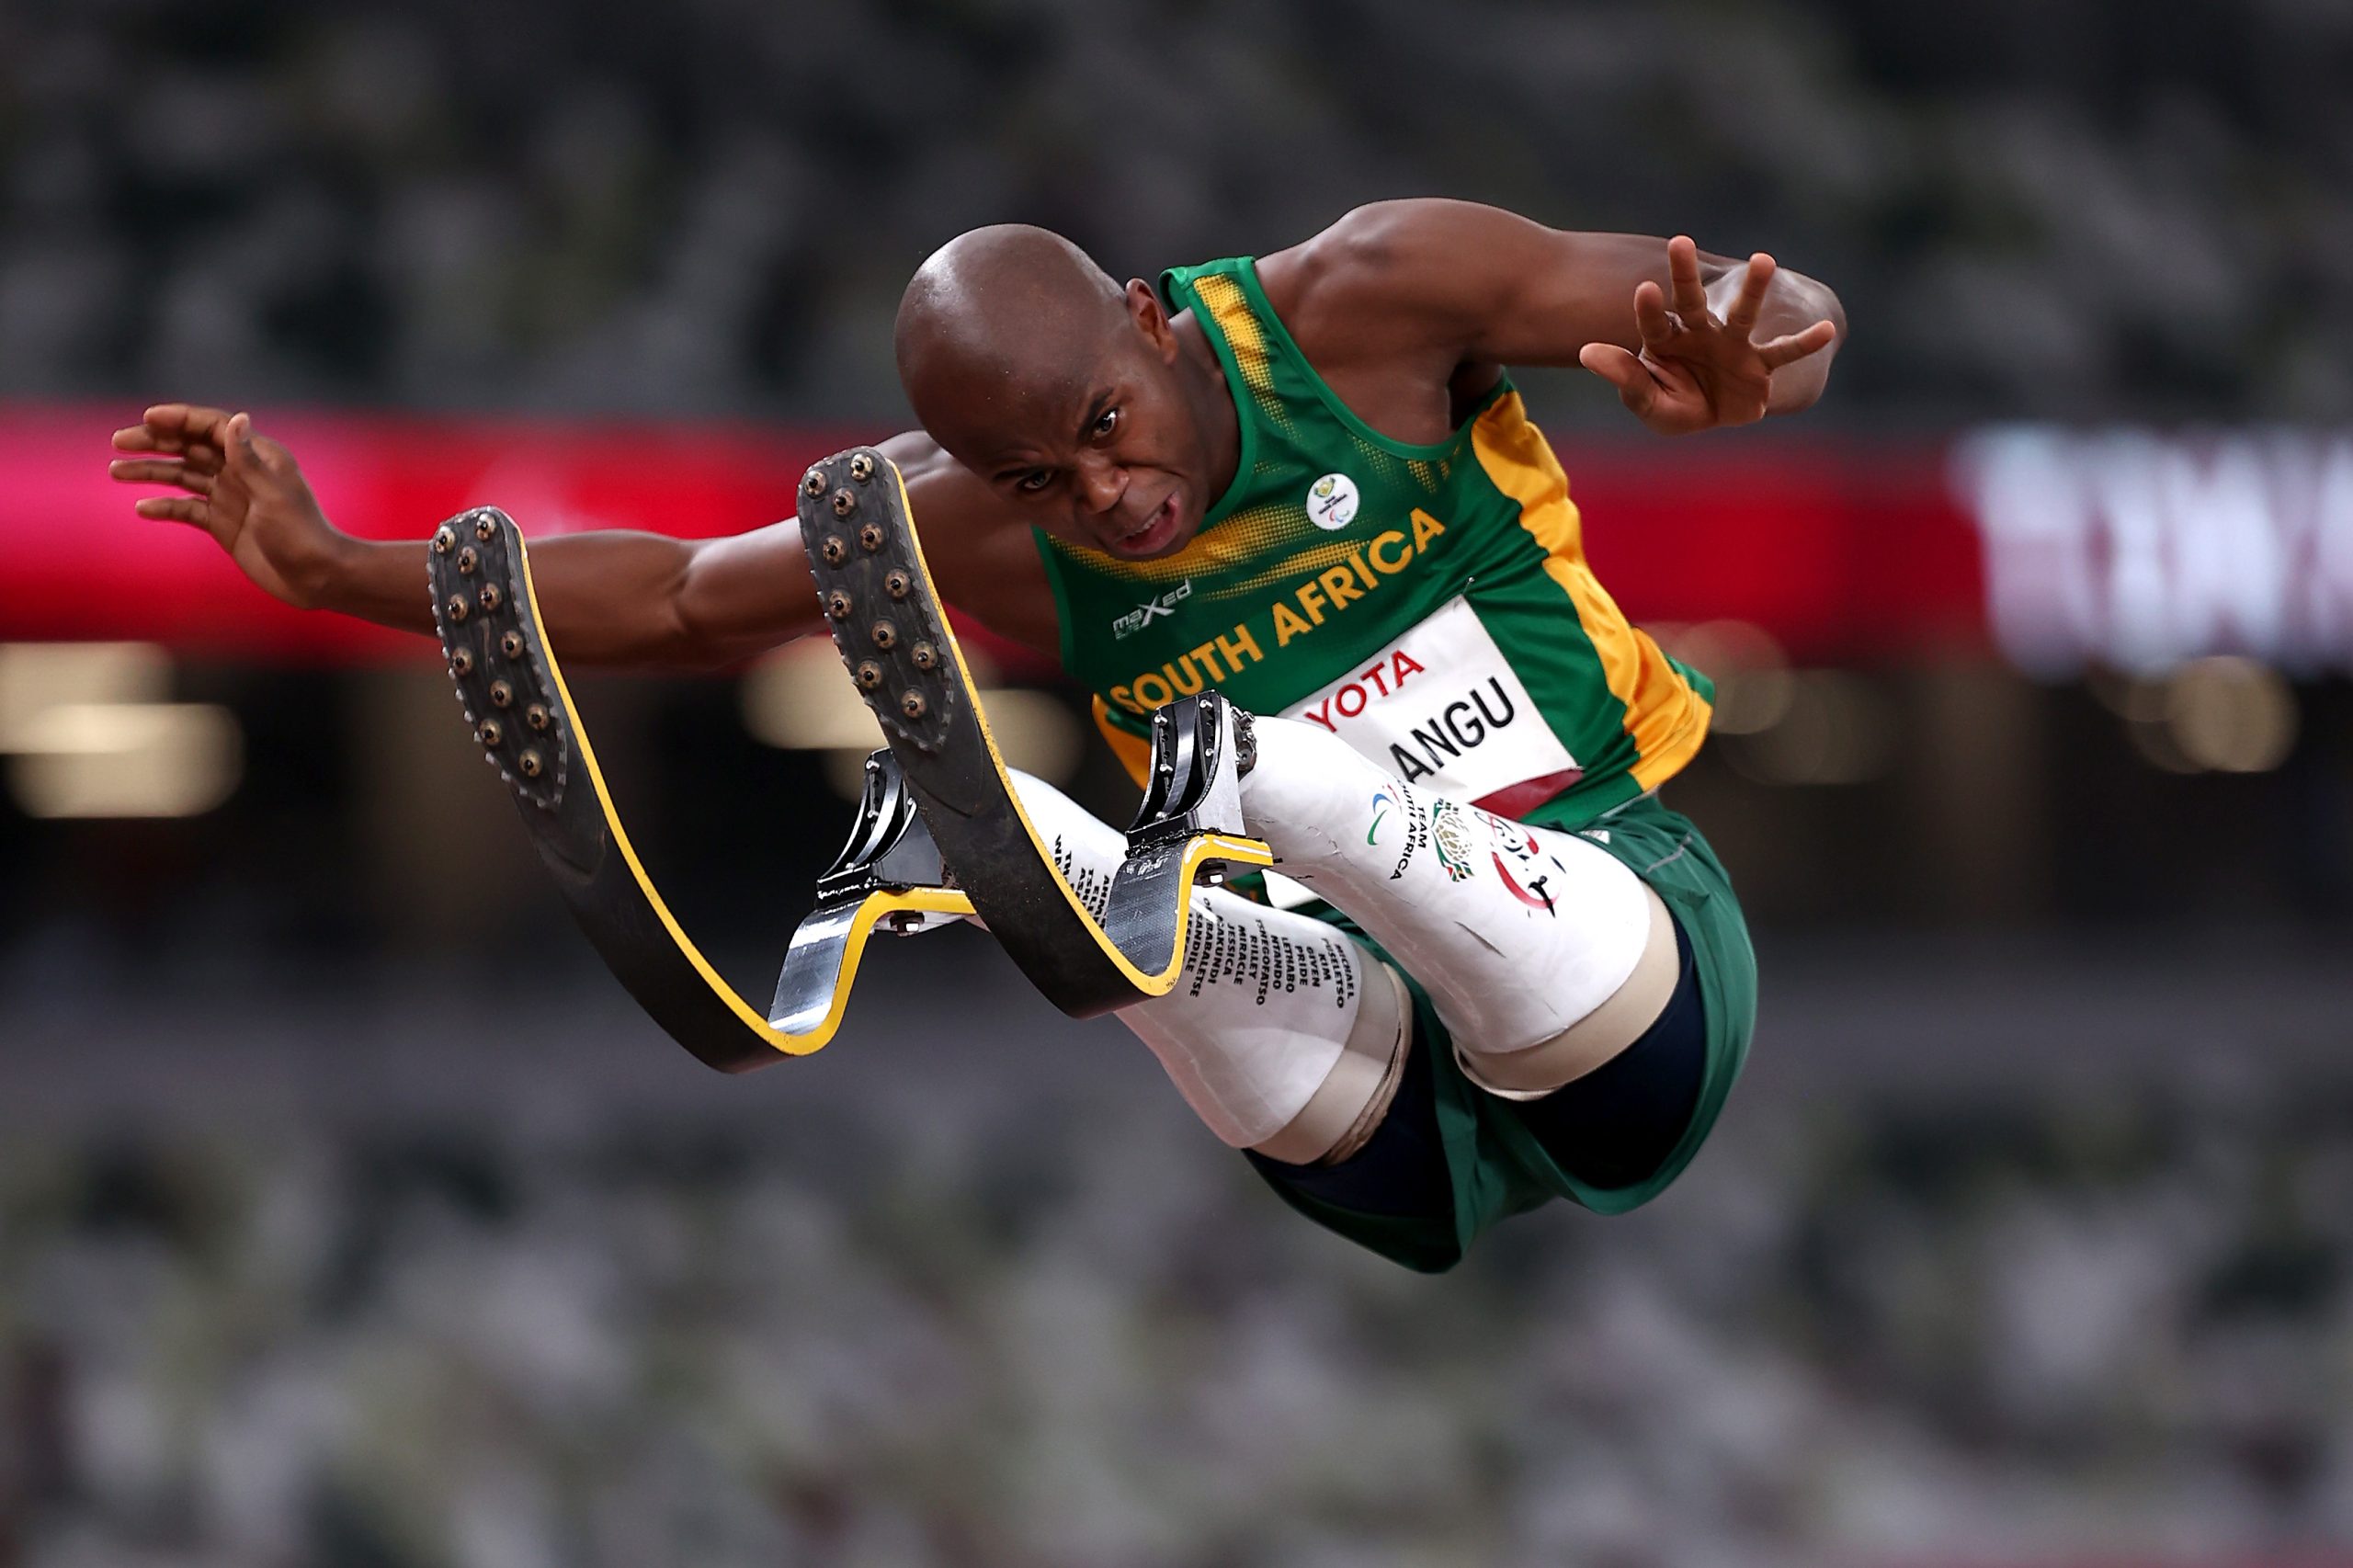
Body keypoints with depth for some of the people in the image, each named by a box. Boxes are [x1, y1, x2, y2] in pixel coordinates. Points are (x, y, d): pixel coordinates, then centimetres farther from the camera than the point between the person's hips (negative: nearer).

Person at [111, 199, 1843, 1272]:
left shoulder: (1362, 305, -9)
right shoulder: (975, 528, 2)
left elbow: (1786, 310, -9)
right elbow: (682, 596, 13)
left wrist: (1732, 379, -33)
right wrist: (337, 571, 7)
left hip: (1638, 983, -3)